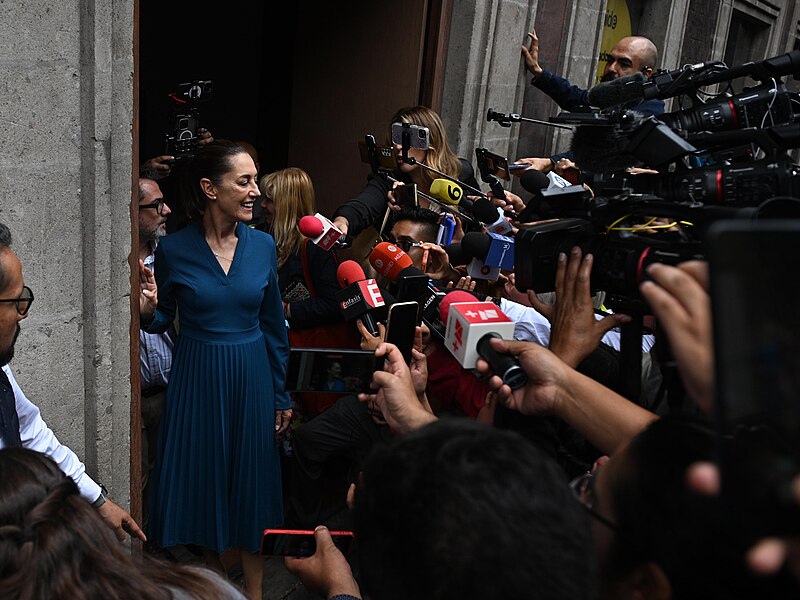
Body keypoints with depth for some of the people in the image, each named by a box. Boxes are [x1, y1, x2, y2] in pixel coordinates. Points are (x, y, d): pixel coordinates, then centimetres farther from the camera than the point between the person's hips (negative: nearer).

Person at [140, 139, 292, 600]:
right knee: (203, 473, 12)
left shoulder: (262, 245, -3)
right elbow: (162, 322, 2)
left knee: (252, 475, 11)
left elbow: (273, 325, 4)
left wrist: (281, 395, 7)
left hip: (252, 376, 2)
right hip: (197, 377, -1)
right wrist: (148, 308, -23)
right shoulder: (174, 249, -9)